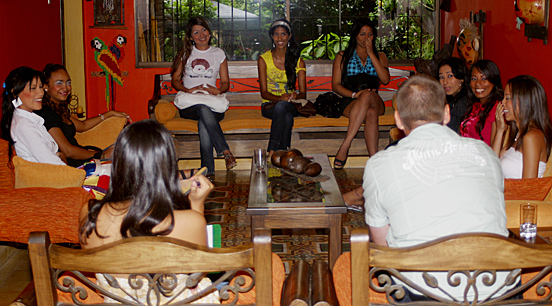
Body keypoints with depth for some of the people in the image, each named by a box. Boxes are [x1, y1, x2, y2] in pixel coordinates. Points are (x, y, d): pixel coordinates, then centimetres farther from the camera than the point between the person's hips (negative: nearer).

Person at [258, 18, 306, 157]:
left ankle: (272, 152, -41)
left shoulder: (298, 61, 6)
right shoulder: (263, 59, 2)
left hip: (292, 106, 1)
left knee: (281, 107, -38)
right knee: (287, 116, -37)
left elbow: (303, 93, 2)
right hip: (269, 105, -1)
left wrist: (295, 96, -23)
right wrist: (280, 98, -24)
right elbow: (264, 92, -4)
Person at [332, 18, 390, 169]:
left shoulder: (380, 56, 23)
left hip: (375, 102, 1)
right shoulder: (343, 56, 18)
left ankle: (345, 146, -44)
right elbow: (336, 85, 7)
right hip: (350, 103, -1)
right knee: (370, 113, -38)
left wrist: (371, 54, 0)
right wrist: (354, 94, -13)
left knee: (368, 95, -39)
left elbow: (385, 79, 2)